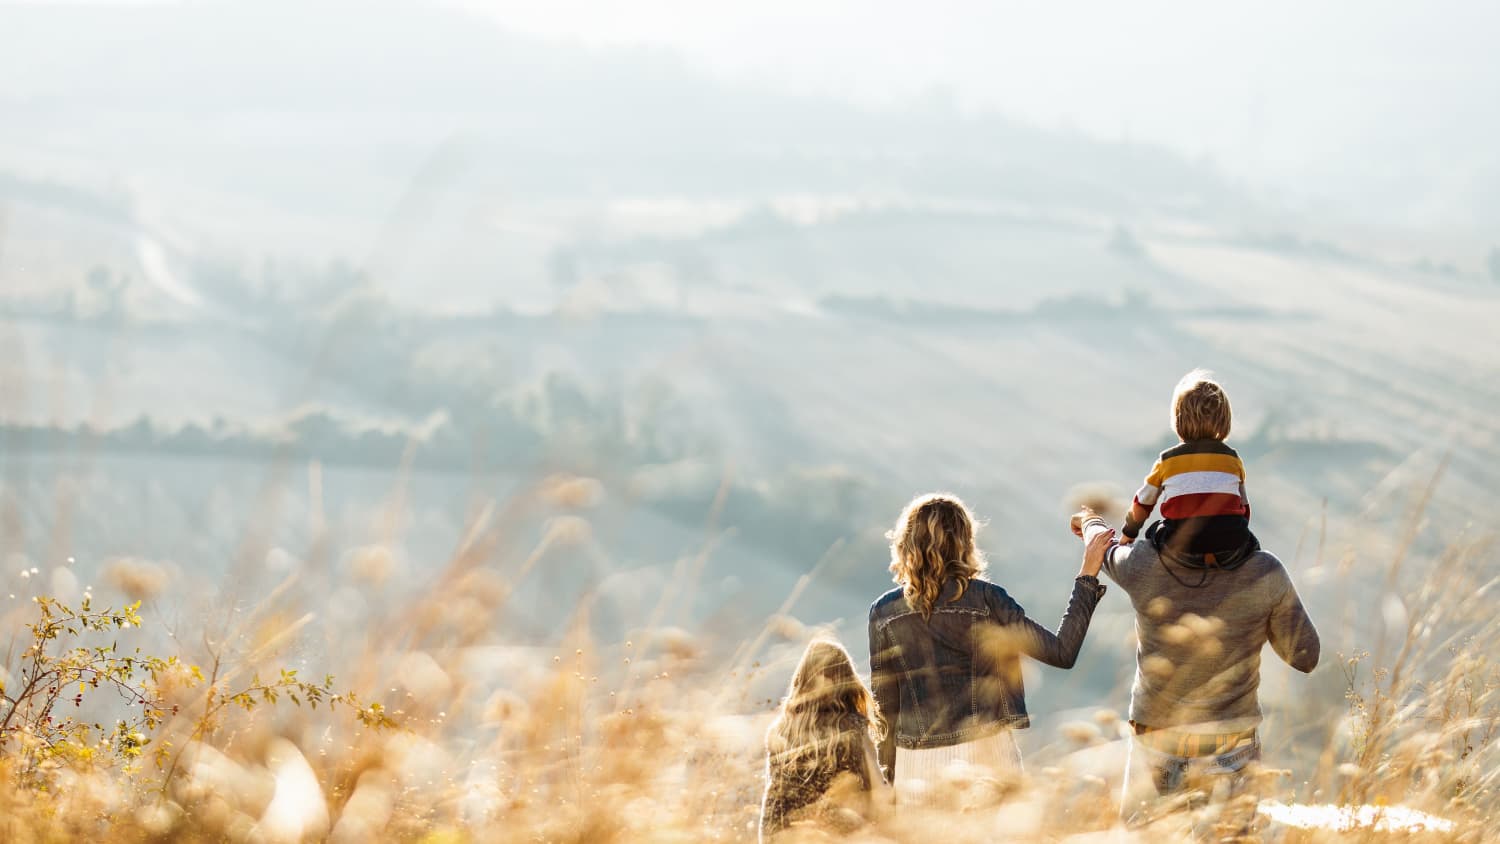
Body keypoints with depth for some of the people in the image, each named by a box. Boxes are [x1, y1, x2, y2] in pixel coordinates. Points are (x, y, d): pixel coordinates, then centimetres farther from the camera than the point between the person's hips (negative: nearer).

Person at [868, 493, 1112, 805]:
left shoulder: (884, 611, 3)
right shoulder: (985, 599, -5)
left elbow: (883, 703, 7)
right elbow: (1062, 653, -4)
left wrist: (889, 773, 16)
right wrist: (1088, 577, 2)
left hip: (916, 766, 2)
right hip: (984, 754, -2)